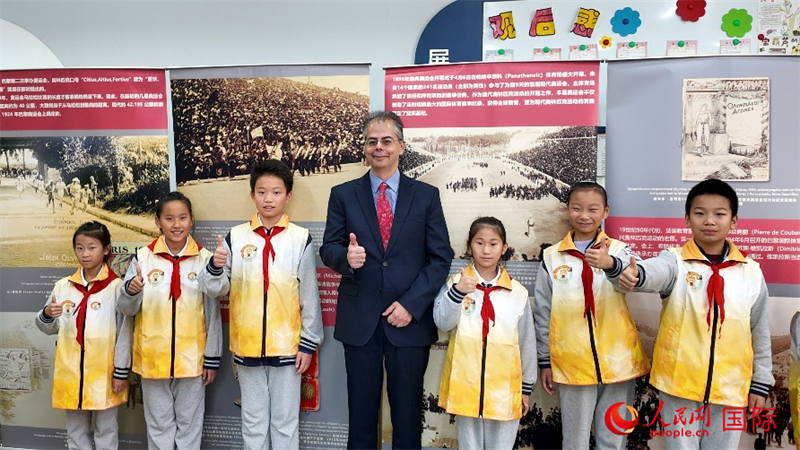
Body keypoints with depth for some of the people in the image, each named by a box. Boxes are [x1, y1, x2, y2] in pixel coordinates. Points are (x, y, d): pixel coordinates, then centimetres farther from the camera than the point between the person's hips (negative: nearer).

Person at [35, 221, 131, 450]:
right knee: (76, 431, 17)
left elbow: (124, 332, -8)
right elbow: (49, 328, 10)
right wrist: (47, 315, -12)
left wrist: (121, 371, -8)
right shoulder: (63, 286, 3)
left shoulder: (116, 287, -10)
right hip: (71, 372, 4)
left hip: (104, 373, -4)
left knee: (106, 430, 11)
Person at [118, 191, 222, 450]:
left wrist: (212, 358, -1)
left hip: (191, 357, -1)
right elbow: (127, 309, -1)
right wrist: (132, 291, -23)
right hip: (152, 357, 1)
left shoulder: (204, 259, -5)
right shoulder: (142, 258, -4)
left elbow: (212, 313, -1)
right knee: (159, 425, 14)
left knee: (189, 424, 12)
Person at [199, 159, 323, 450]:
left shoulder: (301, 239, -6)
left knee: (285, 420, 12)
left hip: (287, 345, -2)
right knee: (253, 420, 17)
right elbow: (215, 289, -1)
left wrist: (308, 343, -3)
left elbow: (309, 296, -3)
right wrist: (215, 267, -22)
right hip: (247, 344, 2)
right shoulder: (235, 237, -1)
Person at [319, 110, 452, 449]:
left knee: (407, 413, 10)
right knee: (361, 412, 10)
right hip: (359, 319, 1)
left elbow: (441, 258, 0)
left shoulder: (426, 195, 3)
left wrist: (411, 304, -10)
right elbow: (328, 249, 5)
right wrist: (346, 257, -19)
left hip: (410, 320, 0)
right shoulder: (343, 195, 5)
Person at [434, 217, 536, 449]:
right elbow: (442, 323, -12)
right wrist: (457, 292, -27)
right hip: (466, 383, -1)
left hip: (505, 386, 1)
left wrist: (527, 386, 10)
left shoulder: (518, 292, 0)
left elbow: (527, 342, 6)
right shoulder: (456, 283, -2)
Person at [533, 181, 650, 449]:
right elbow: (542, 314, 6)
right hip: (572, 363, 0)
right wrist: (545, 361, 7)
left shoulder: (618, 250, 0)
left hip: (617, 361, 0)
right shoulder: (552, 257, 2)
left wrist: (610, 263, -44)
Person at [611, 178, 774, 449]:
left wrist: (761, 383, 10)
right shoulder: (675, 261, -8)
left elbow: (760, 332, 8)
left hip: (730, 386, 2)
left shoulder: (750, 272, 1)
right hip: (679, 382, -2)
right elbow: (654, 272, -32)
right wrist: (633, 274, -55)